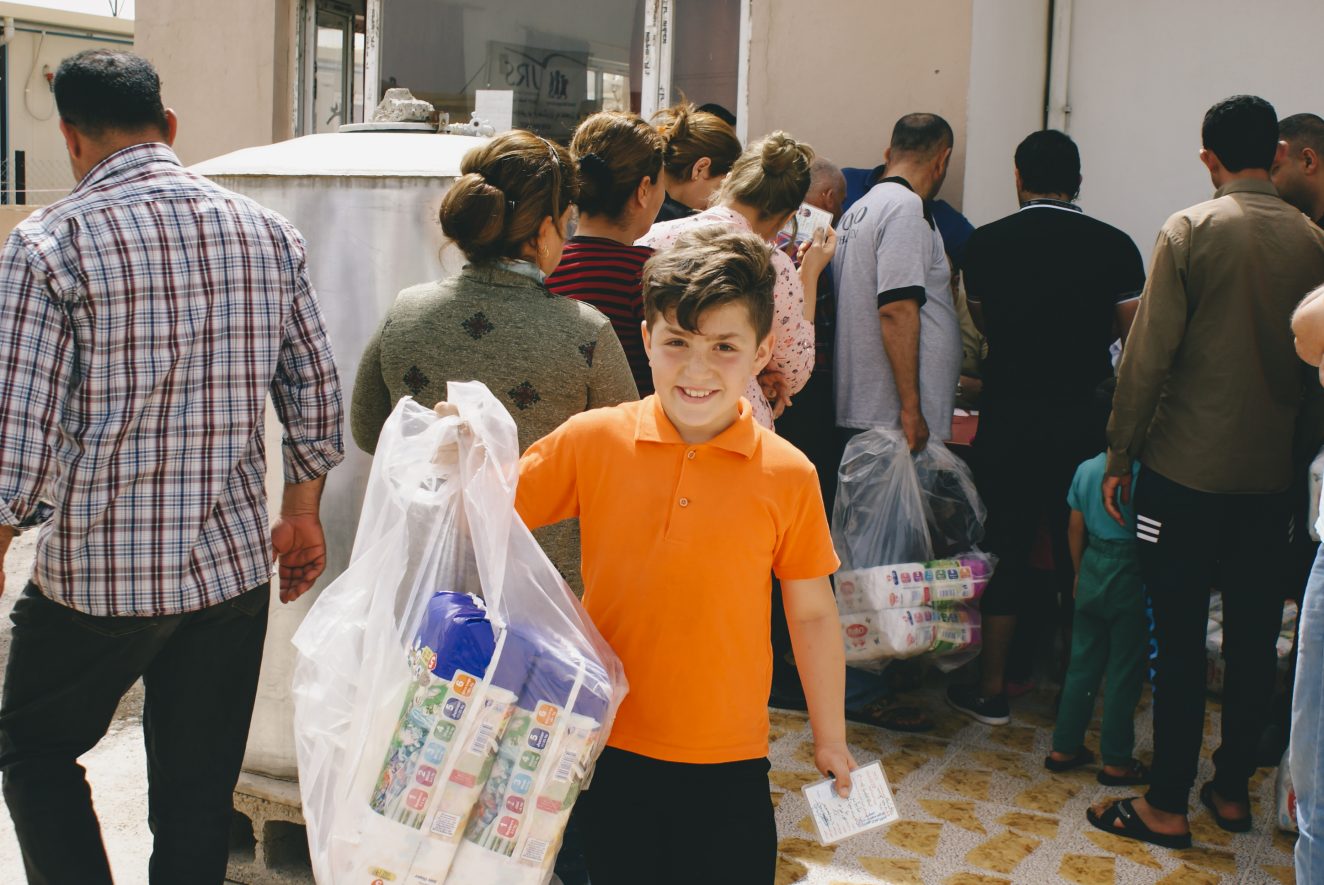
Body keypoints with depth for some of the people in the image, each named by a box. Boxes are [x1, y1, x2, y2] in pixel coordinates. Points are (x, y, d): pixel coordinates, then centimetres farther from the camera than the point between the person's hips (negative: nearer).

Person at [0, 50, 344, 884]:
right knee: (200, 790, 15)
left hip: (97, 572, -4)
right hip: (235, 565, 4)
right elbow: (317, 393, 6)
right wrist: (301, 514, 18)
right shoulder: (270, 233, 2)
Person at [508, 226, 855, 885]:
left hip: (729, 762, 0)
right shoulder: (592, 440, -8)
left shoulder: (788, 475, -8)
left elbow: (812, 614, 1)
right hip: (612, 751, 1)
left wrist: (830, 740, 9)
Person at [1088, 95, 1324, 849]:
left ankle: (1167, 807, 8)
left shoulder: (1191, 231, -8)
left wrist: (1120, 458, -3)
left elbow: (1148, 357, -11)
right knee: (1255, 638, 13)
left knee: (1179, 640, 2)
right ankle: (1233, 789, 25)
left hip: (1187, 468, -4)